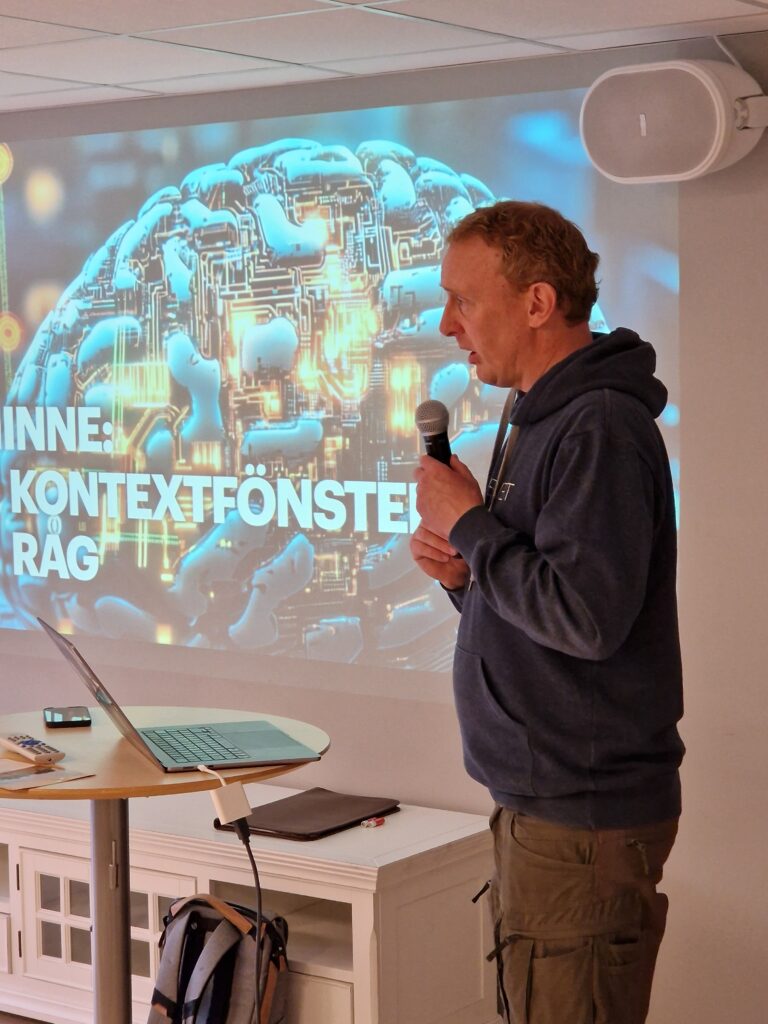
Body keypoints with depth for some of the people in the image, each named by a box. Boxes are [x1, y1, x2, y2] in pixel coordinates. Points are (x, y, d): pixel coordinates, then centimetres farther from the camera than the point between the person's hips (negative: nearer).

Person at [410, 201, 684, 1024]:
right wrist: (462, 569, 0)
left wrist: (470, 526, -15)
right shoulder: (541, 419, 15)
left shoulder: (600, 429, -18)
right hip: (541, 797, 10)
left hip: (583, 813, -10)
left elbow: (586, 616, -26)